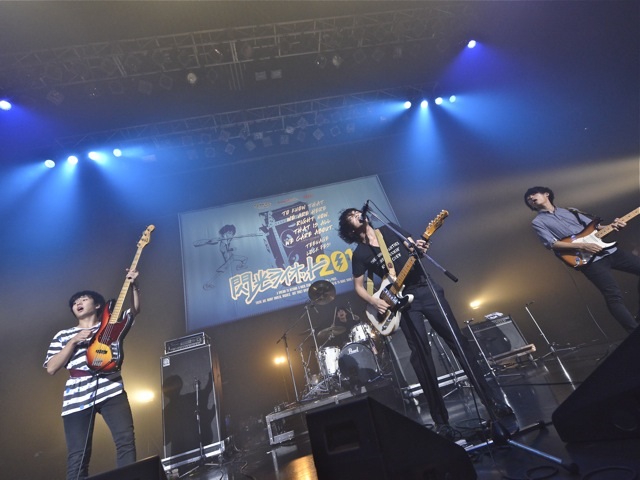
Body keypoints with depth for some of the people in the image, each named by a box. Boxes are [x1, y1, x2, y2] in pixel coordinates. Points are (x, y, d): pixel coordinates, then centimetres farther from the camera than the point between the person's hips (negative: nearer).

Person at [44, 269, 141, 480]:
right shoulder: (63, 335, 18)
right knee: (78, 455, 2)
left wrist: (133, 285, -12)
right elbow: (51, 368, 8)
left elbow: (135, 310, 3)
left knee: (126, 440, -9)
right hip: (76, 398, 1)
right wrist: (74, 341, -4)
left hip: (111, 390, -1)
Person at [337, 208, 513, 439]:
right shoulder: (359, 254, 1)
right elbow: (359, 286, 5)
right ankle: (441, 420, 11)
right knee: (422, 356, -3)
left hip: (426, 288, 2)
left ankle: (492, 399, 17)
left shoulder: (390, 229, 8)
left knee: (458, 340, 2)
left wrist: (421, 248, -10)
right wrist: (374, 301, -12)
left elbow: (415, 245, 14)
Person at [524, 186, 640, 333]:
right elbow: (551, 243, -11)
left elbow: (594, 225, 16)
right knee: (614, 296, -15)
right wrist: (581, 246, -20)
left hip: (608, 249, 7)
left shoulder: (570, 211, 20)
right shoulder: (537, 222, 1)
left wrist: (611, 226, -5)